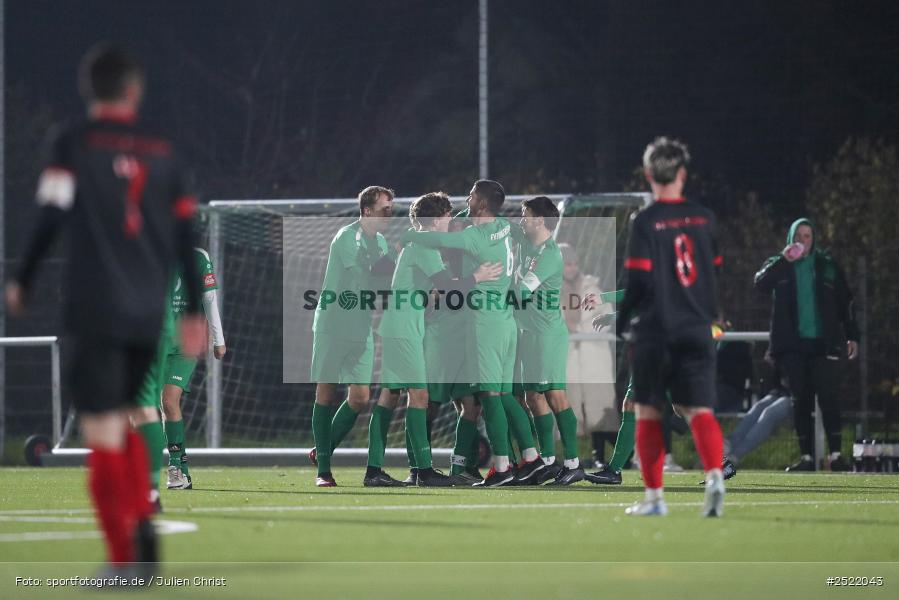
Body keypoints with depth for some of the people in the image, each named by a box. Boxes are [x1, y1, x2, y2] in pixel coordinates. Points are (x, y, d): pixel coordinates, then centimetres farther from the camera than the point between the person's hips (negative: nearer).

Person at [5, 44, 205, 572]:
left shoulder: (73, 144, -2)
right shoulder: (163, 152, 9)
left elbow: (50, 219, -8)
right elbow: (187, 236, 9)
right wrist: (194, 311, 15)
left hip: (94, 310, -4)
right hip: (148, 312, 4)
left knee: (104, 434, -5)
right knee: (127, 422, 21)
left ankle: (123, 556, -12)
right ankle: (143, 525, 2)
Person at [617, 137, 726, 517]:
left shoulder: (645, 223, -9)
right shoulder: (703, 219, 4)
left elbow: (637, 282, -12)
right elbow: (717, 272, 12)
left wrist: (619, 323, 0)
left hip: (653, 332, -3)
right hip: (696, 331, 3)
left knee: (648, 413, 9)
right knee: (699, 410, 0)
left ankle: (654, 496, 10)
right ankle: (714, 475, -24)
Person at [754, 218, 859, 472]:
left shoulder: (827, 265, 10)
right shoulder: (779, 266, 10)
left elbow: (845, 302, 11)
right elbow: (760, 283, -10)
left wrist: (852, 336, 4)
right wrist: (783, 260, -20)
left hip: (823, 343, -1)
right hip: (793, 345, 1)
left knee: (828, 398, -10)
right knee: (800, 400, 1)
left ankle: (836, 454, -9)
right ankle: (806, 457, 4)